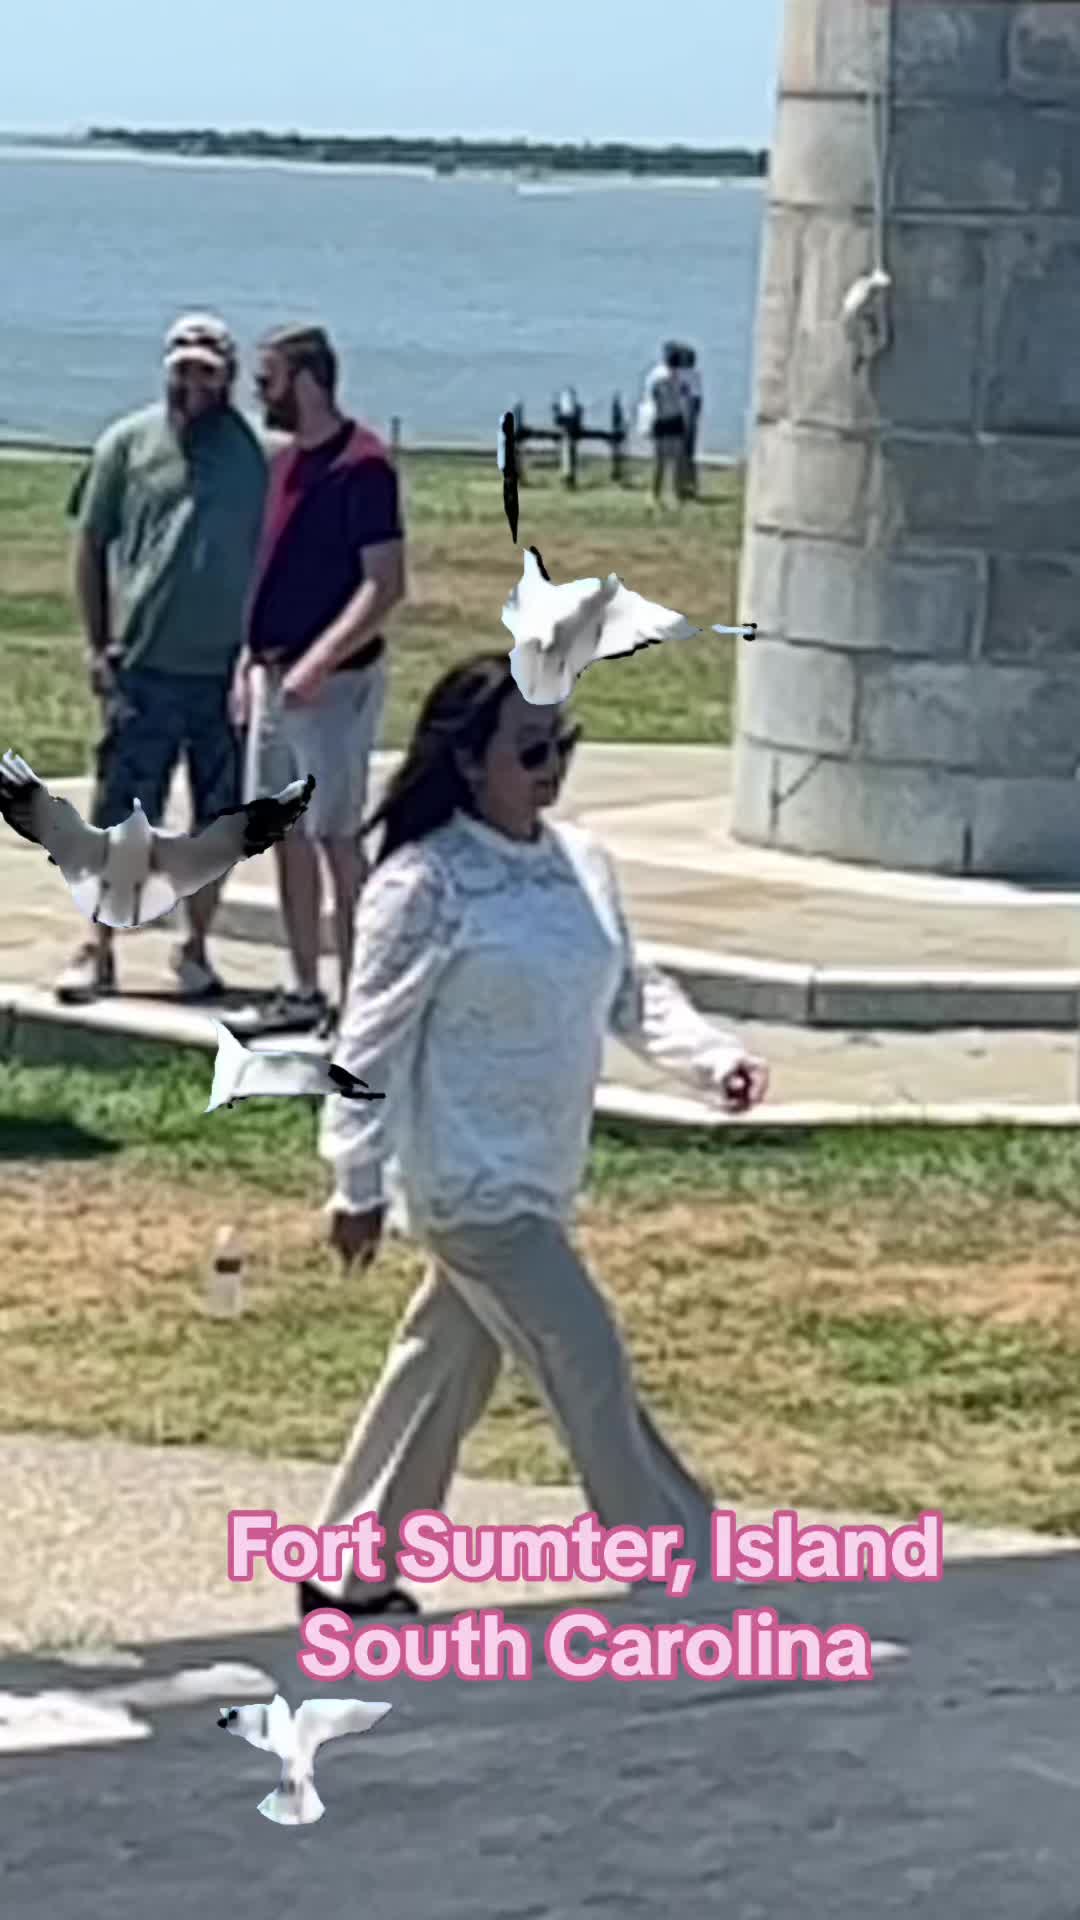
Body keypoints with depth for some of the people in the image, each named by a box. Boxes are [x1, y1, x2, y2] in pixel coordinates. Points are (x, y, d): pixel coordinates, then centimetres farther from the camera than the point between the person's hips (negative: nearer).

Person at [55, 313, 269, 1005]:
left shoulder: (254, 456, 3)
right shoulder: (128, 443, 2)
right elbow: (90, 546, 7)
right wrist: (97, 645, 1)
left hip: (226, 669, 1)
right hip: (143, 665, -1)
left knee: (218, 820, 7)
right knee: (121, 817, 2)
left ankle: (197, 950, 21)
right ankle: (99, 952, 10)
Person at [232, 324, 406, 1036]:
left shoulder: (361, 465, -15)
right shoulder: (286, 463, 12)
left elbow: (386, 585, -19)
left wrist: (318, 663, -25)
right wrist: (249, 661, 16)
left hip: (336, 682, -9)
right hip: (278, 677, 9)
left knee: (337, 838, -5)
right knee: (287, 832, 12)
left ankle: (355, 999, 1)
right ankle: (304, 990, 21)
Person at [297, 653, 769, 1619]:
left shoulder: (582, 863, 5)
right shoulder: (425, 885, -17)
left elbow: (630, 992, 14)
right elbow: (373, 1041, -14)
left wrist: (712, 1055, -3)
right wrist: (360, 1184, -13)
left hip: (537, 1178, 8)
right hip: (471, 1181, -8)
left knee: (449, 1365, 17)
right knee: (590, 1365, -6)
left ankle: (351, 1574, 30)